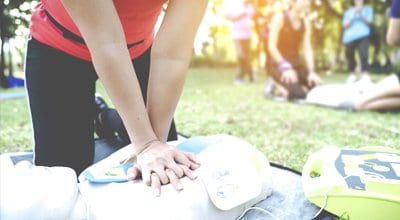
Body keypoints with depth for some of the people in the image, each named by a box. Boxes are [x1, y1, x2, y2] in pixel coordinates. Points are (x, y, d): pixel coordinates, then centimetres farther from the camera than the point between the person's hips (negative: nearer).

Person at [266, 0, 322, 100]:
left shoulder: (305, 22, 8)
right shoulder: (280, 17, -10)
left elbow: (308, 49, 3)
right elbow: (271, 46, -16)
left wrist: (311, 71, -10)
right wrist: (285, 67, -27)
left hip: (296, 64, 6)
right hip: (278, 64, -6)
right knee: (299, 94, -27)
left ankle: (293, 84, 11)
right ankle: (278, 85, 1)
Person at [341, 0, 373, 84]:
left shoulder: (368, 9, 16)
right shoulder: (348, 11, 17)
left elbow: (368, 22, 2)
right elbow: (345, 25, 5)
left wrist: (361, 14, -12)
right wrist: (353, 16, -7)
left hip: (363, 36, -2)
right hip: (350, 37, 2)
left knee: (363, 55, -19)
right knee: (349, 56, 2)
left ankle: (365, 74, -25)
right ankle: (352, 74, 18)